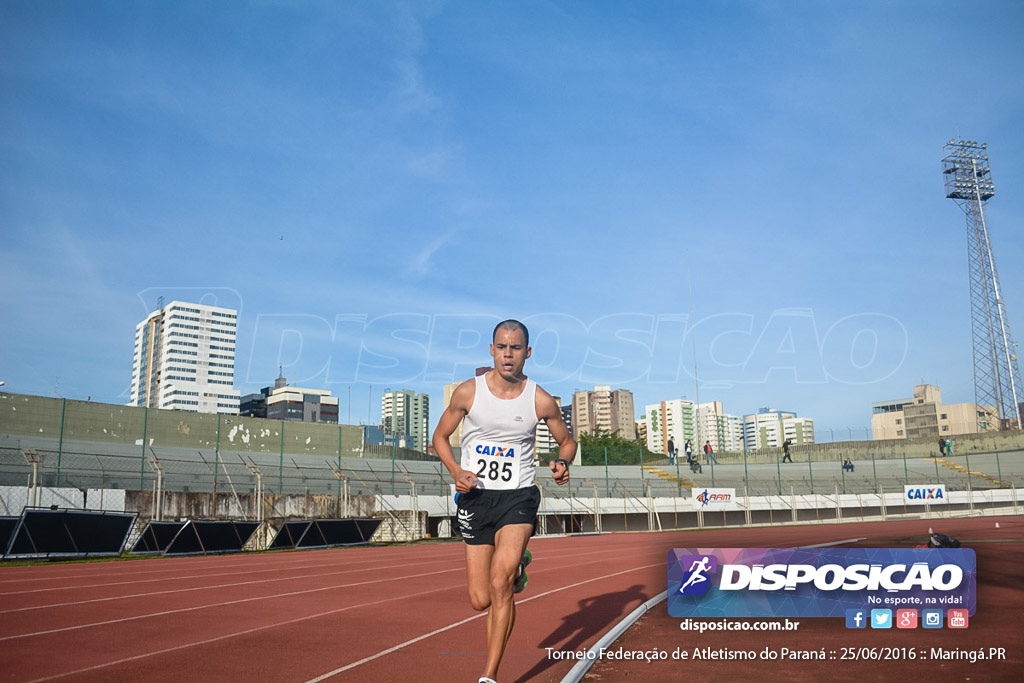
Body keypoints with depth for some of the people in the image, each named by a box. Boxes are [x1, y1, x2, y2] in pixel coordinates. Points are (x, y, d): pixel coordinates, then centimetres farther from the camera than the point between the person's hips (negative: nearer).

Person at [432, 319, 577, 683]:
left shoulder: (541, 401, -4)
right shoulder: (468, 392, -4)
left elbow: (567, 441, 12)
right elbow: (440, 437, 8)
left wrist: (562, 464, -11)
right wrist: (456, 471, -10)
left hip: (518, 496, -1)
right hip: (476, 496, 2)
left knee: (500, 584, -19)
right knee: (480, 601, 5)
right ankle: (516, 564, 40)